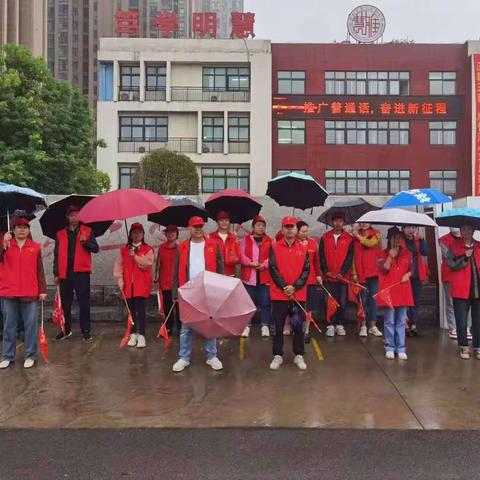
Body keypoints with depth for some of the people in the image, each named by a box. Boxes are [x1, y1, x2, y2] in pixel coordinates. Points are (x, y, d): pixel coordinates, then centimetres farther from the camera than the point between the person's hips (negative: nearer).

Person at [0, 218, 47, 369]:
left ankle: (30, 355, 9)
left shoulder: (35, 247, 6)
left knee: (31, 325, 1)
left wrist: (43, 290, 1)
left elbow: (40, 270, 6)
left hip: (30, 293, -1)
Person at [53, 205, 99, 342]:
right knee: (65, 303, 10)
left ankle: (85, 331, 4)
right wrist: (56, 273, 5)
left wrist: (86, 242, -19)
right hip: (65, 273, 3)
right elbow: (57, 255, 11)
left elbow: (95, 248, 1)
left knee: (84, 303, -2)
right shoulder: (60, 234, 11)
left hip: (81, 272, -2)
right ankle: (66, 330, 22)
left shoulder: (87, 231, 6)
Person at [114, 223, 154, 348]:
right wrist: (120, 279, 0)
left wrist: (135, 256, -15)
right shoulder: (124, 250, 12)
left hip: (142, 285, -3)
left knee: (140, 310, -9)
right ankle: (133, 334, 16)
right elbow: (119, 265, 10)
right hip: (128, 285, 4)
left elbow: (147, 264, -11)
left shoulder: (148, 249, 2)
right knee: (131, 310, 8)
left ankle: (141, 336, -6)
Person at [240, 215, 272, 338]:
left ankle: (265, 326, 15)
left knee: (265, 303, 3)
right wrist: (251, 263, -17)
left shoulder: (269, 241, 8)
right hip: (249, 276, 0)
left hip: (265, 276, 0)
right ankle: (247, 326, 16)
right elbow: (242, 255, -2)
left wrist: (264, 264, -16)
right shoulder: (245, 240, 7)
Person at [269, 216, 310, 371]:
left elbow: (306, 270, 1)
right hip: (279, 293, -1)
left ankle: (299, 355, 19)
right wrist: (284, 287, -13)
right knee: (278, 326, 4)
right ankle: (277, 356, 15)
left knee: (298, 326, 6)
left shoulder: (303, 249, 6)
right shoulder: (275, 247, 2)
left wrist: (295, 287, -12)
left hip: (298, 294, 1)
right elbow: (273, 269, -5)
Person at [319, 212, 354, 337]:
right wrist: (326, 271, -8)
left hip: (342, 276, 0)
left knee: (342, 302, 4)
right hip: (328, 276, 0)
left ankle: (339, 325, 17)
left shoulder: (349, 238, 3)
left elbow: (350, 257, -1)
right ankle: (331, 325, 10)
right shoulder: (325, 237, 5)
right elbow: (322, 255, 2)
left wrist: (343, 272, -10)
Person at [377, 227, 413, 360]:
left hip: (403, 291, 2)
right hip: (388, 291, -2)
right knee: (389, 321, 3)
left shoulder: (407, 254, 9)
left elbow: (411, 269, 15)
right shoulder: (384, 254, 3)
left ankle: (401, 349, 11)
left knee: (401, 322, 5)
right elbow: (384, 269, -8)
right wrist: (391, 256, -14)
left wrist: (408, 275, -5)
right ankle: (390, 348, 10)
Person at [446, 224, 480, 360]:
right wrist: (465, 257, -15)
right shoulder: (454, 246, 3)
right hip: (461, 290, -2)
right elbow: (451, 265, -7)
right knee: (461, 320, 2)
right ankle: (464, 347, 15)